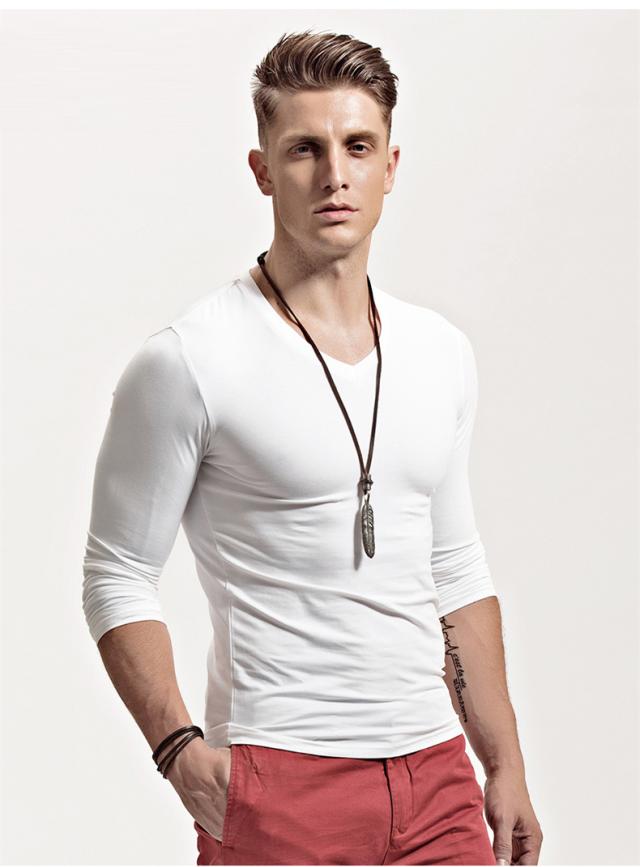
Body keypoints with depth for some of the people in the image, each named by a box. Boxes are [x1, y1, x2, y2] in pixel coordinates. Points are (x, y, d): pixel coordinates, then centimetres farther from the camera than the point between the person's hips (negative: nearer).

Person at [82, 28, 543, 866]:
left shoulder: (441, 354, 10)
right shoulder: (188, 362, -8)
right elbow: (119, 576, -6)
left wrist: (505, 763, 14)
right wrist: (179, 746, -19)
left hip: (435, 772, 5)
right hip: (279, 778, -5)